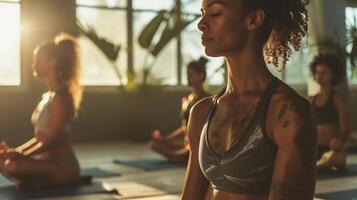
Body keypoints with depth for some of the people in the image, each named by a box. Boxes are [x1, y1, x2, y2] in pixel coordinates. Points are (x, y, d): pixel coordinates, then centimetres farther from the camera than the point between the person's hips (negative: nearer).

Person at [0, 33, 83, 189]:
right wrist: (15, 152, 6)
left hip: (63, 168, -9)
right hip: (48, 163, 10)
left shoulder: (61, 96, -13)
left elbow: (51, 140, -18)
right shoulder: (48, 95, 14)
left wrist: (20, 155, -19)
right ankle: (41, 184, 2)